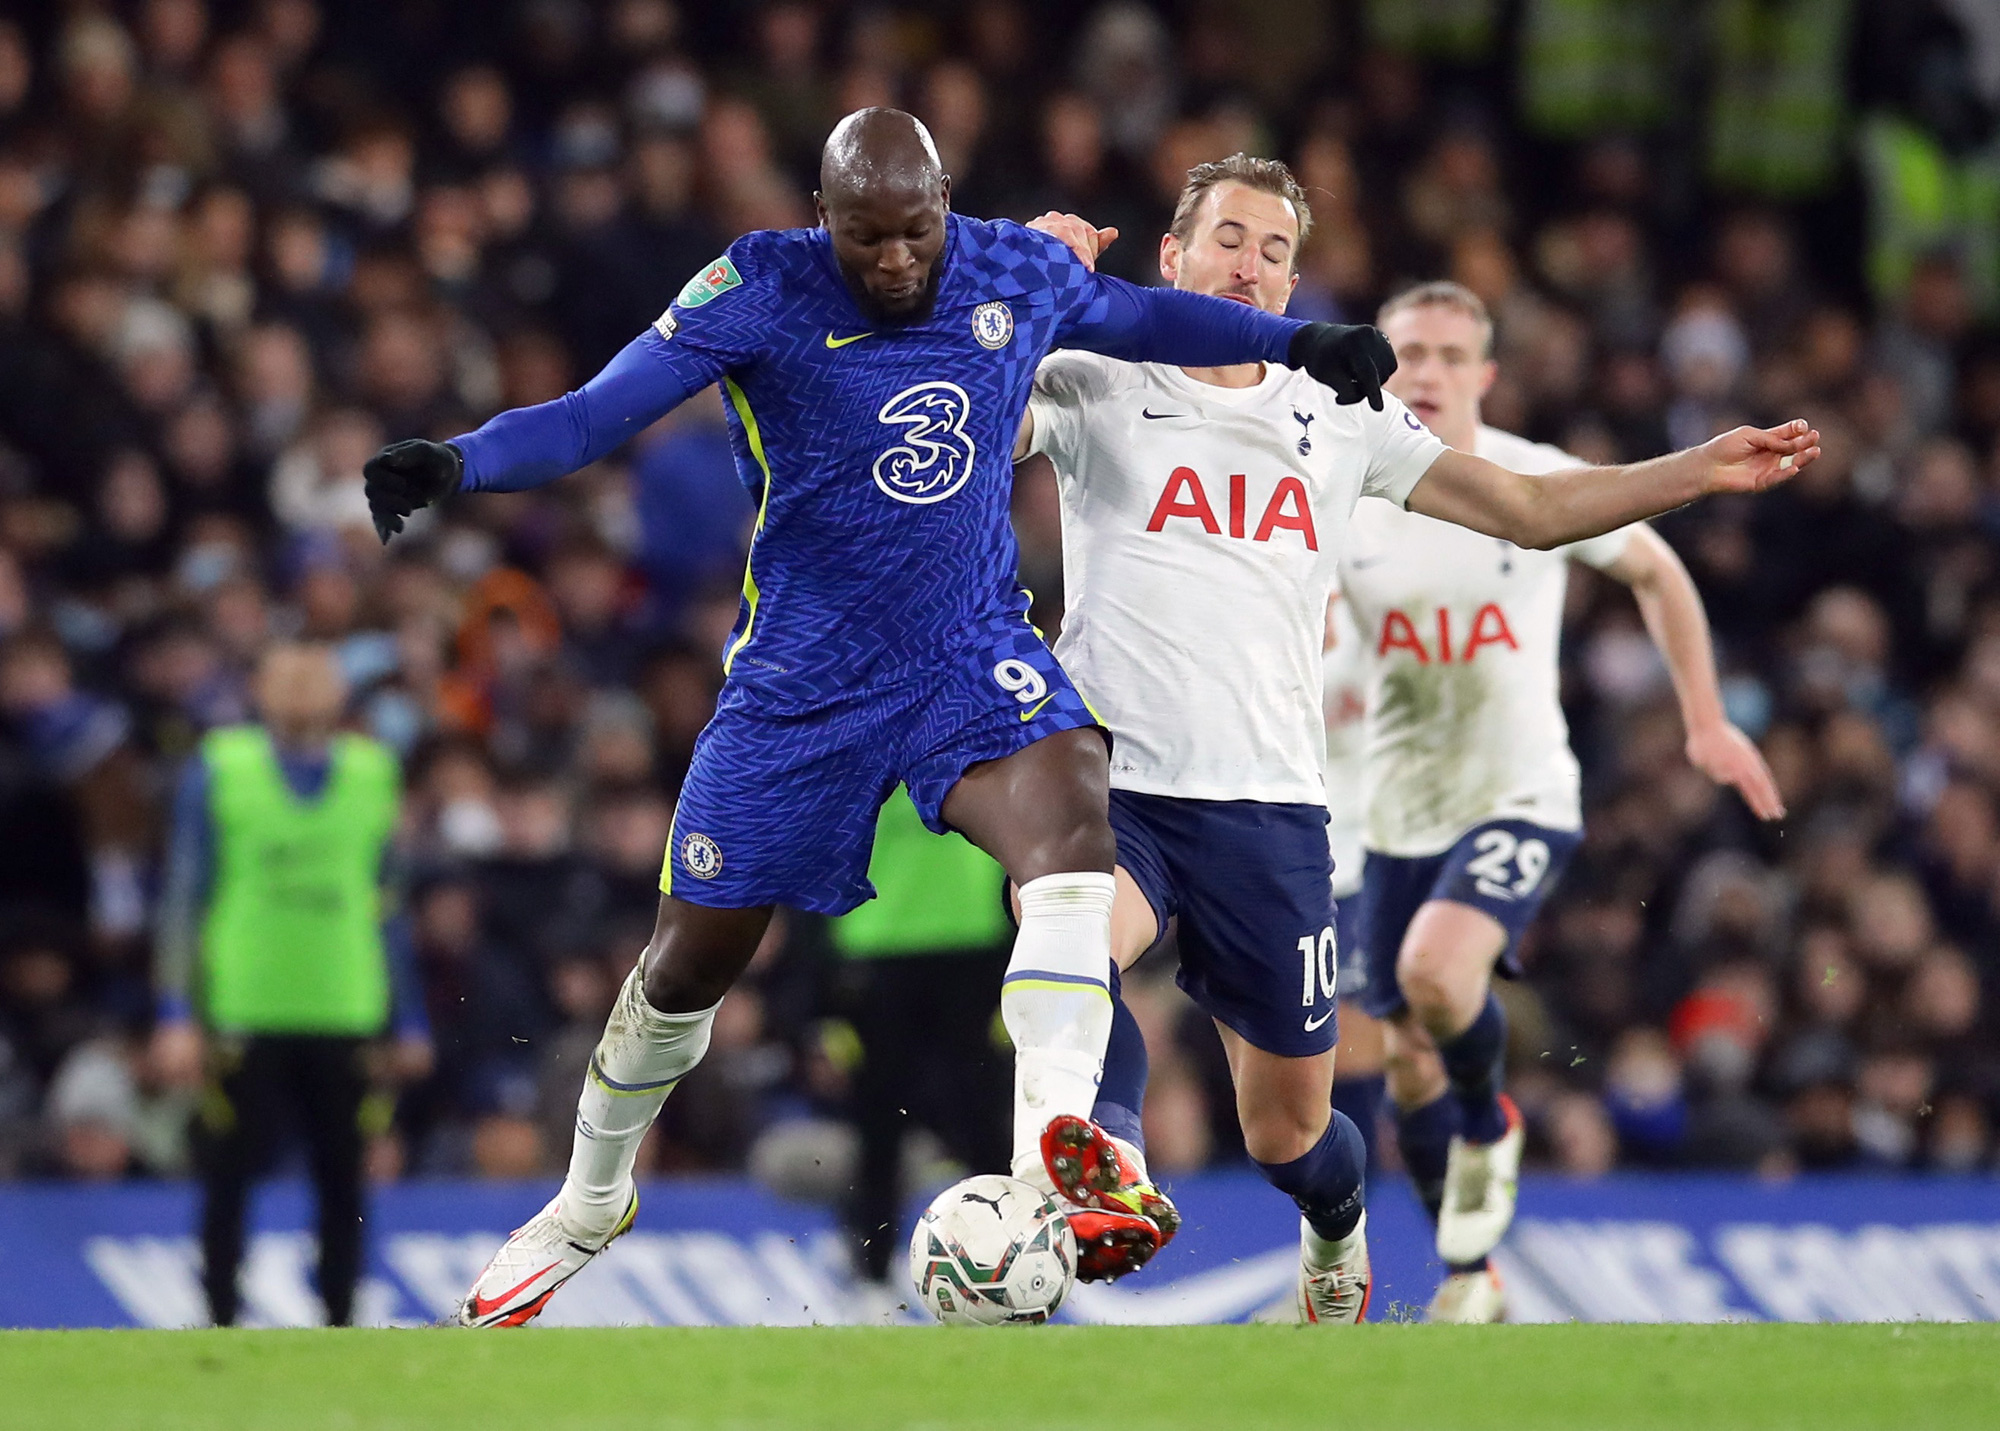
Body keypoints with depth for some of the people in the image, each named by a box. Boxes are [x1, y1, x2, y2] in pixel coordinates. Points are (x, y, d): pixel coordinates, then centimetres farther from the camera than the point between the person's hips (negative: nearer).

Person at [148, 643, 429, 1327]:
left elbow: (388, 904, 17)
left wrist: (409, 1020, 16)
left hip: (344, 1014, 2)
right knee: (229, 1180, -3)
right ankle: (221, 1323, 5)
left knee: (343, 1183, 0)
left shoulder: (372, 773, 11)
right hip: (242, 1014, -2)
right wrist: (176, 1015, -4)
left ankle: (339, 1325, 6)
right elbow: (182, 896, 3)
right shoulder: (219, 770, 3)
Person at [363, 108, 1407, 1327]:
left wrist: (1298, 343, 25)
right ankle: (591, 1202, 36)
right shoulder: (761, 292, -15)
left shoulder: (1019, 274, -3)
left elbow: (1136, 316, 19)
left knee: (1071, 826, -31)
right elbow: (596, 413, -20)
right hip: (800, 679, -1)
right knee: (694, 958, 9)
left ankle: (1050, 1153, -43)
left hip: (975, 657, 1)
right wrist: (455, 464, -36)